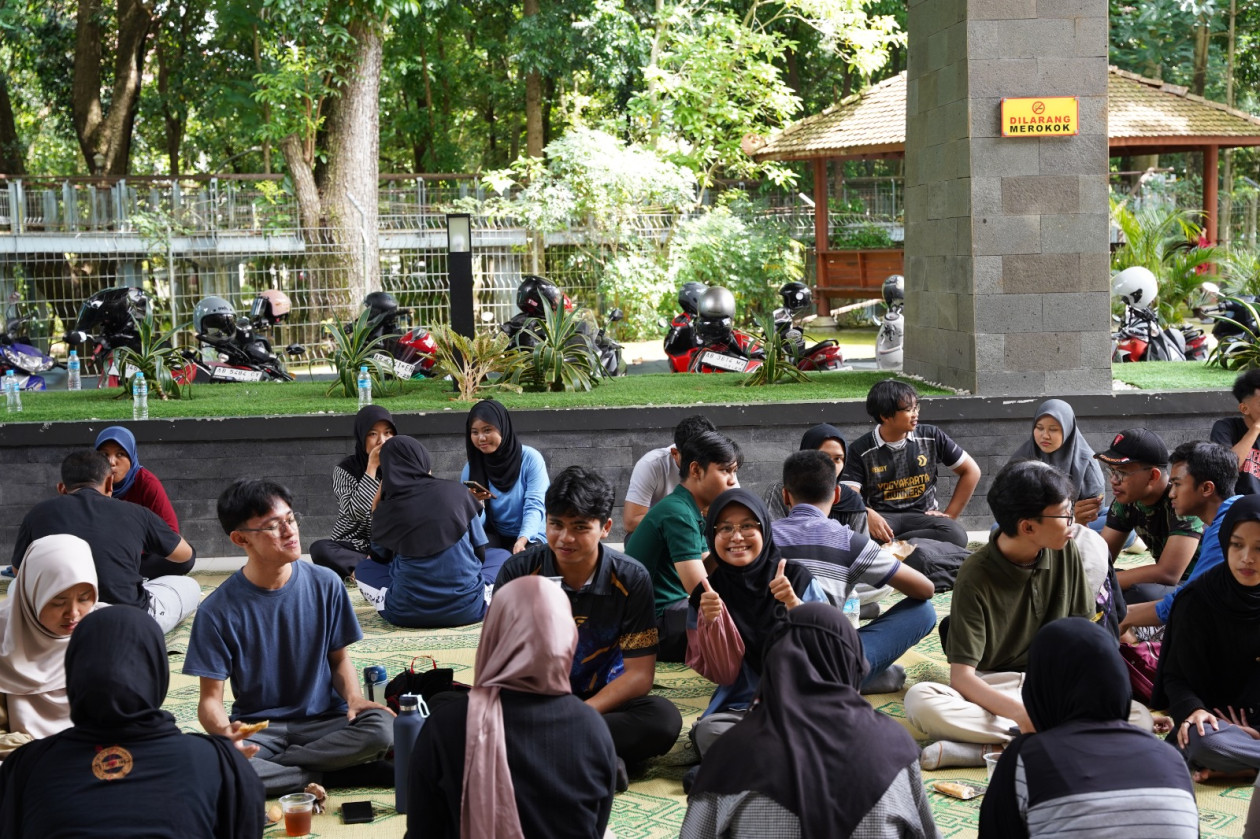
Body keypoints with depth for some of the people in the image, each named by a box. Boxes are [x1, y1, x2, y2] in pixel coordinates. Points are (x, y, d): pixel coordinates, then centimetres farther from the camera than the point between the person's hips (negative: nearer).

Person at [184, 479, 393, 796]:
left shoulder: (325, 584, -1)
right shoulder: (219, 610, -8)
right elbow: (210, 697, -6)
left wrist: (353, 697, -13)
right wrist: (223, 731, -29)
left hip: (323, 721, 2)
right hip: (256, 729, -2)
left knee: (381, 727, -31)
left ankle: (272, 767, -16)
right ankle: (325, 774, -18)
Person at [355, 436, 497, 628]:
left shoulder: (385, 511, -4)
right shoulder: (456, 492, -2)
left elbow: (379, 558, 15)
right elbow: (480, 552, 6)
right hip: (466, 609, 0)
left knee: (365, 568, 27)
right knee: (502, 555, 27)